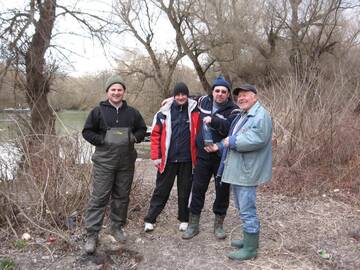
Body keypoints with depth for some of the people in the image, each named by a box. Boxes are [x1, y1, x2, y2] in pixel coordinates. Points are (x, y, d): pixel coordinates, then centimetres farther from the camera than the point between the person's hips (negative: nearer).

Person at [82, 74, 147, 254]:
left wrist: (135, 137, -2)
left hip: (127, 163, 4)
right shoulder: (98, 111, -1)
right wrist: (102, 140, -13)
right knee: (99, 198, -3)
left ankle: (117, 227, 32)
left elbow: (142, 129, 18)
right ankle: (91, 235, 8)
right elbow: (87, 131, 1)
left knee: (122, 196, 13)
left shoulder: (132, 112, 8)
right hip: (104, 162, -3)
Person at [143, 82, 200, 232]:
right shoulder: (164, 113, -3)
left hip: (187, 159, 1)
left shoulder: (195, 110, 0)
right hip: (167, 159, -1)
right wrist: (156, 156, -4)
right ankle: (150, 219, 19)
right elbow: (155, 135, -1)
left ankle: (184, 219, 28)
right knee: (161, 190, 8)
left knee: (185, 191, 13)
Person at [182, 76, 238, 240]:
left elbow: (231, 128, -25)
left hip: (222, 158, -3)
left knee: (222, 191, 8)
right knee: (197, 189, 7)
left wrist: (213, 120, -32)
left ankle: (219, 224, 27)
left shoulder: (233, 110, -8)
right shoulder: (204, 101, 5)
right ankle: (193, 224, 21)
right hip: (203, 155, 3)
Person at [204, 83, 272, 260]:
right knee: (243, 207, 19)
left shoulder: (261, 115, -13)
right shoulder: (242, 116, 19)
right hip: (237, 169, 10)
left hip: (247, 171, -10)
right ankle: (250, 239, 34)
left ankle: (250, 248, 11)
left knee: (247, 209, -2)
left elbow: (257, 139, -27)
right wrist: (219, 146, 9)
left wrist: (232, 141, -19)